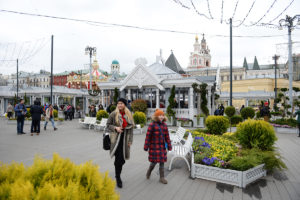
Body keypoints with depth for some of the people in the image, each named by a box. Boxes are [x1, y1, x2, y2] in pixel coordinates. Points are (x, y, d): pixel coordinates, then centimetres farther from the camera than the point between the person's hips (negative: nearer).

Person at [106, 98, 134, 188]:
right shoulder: (113, 114, -3)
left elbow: (131, 128, 10)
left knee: (122, 159, 5)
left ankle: (118, 176, 29)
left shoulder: (129, 115, 6)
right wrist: (115, 128, -16)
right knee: (118, 159, -5)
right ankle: (118, 178, 13)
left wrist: (130, 140, 6)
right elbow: (108, 125, 3)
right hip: (116, 139, -3)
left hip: (125, 139, 3)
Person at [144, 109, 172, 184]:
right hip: (154, 146, -5)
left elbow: (167, 136, 9)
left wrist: (169, 146, 8)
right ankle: (148, 172, 31)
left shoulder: (164, 125, 5)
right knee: (154, 162, 1)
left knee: (162, 162, 8)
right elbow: (148, 136, -10)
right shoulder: (152, 125, -10)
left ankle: (162, 178, 19)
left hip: (162, 147, 5)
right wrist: (146, 147, -10)